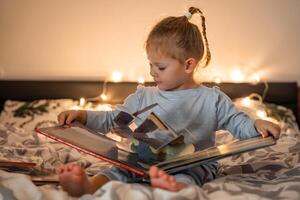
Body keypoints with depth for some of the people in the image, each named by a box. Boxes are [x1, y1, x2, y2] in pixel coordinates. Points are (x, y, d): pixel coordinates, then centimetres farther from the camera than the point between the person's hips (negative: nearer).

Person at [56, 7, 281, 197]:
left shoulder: (212, 99, 7)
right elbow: (111, 120, 20)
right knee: (119, 169, -27)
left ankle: (175, 188, -71)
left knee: (184, 177, -39)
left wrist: (257, 124, -12)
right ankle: (87, 186, -54)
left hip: (193, 164, -3)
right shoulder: (143, 97, 17)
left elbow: (239, 124, 10)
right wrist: (82, 115, 7)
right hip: (145, 161, 3)